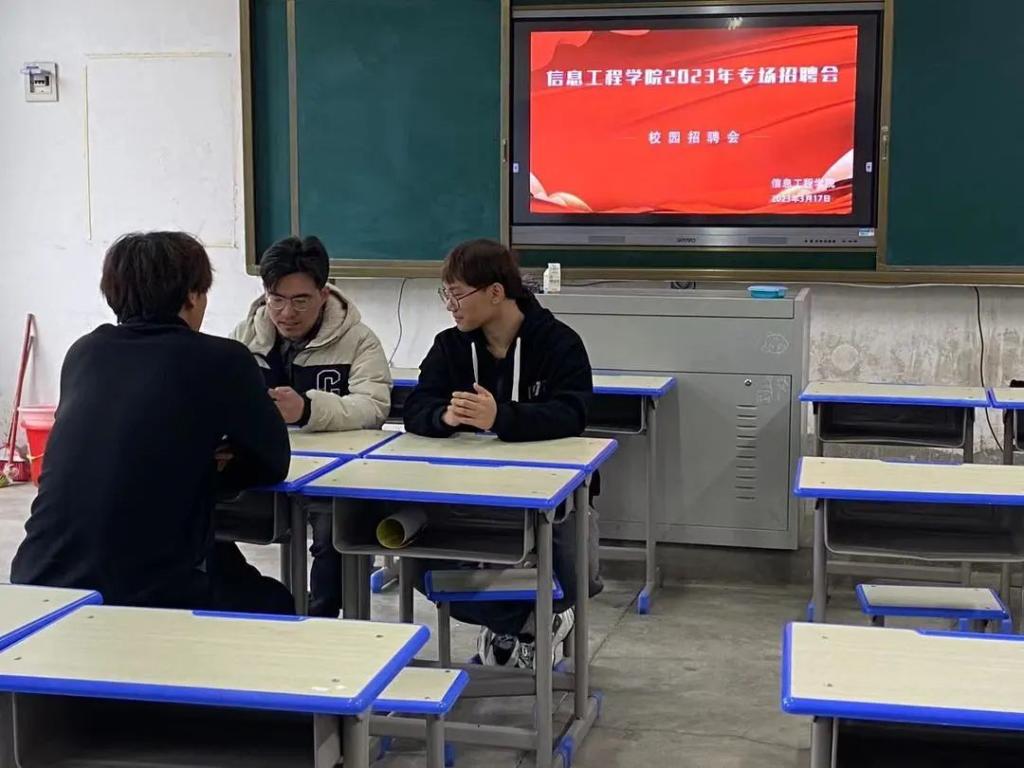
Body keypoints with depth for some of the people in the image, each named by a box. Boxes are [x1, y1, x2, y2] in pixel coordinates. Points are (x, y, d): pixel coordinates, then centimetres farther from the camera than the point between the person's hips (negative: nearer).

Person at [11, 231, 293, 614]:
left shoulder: (84, 353, 9)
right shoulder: (222, 360, -6)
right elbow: (274, 463, 6)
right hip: (144, 598, -6)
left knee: (222, 564, 34)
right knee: (274, 603, 27)